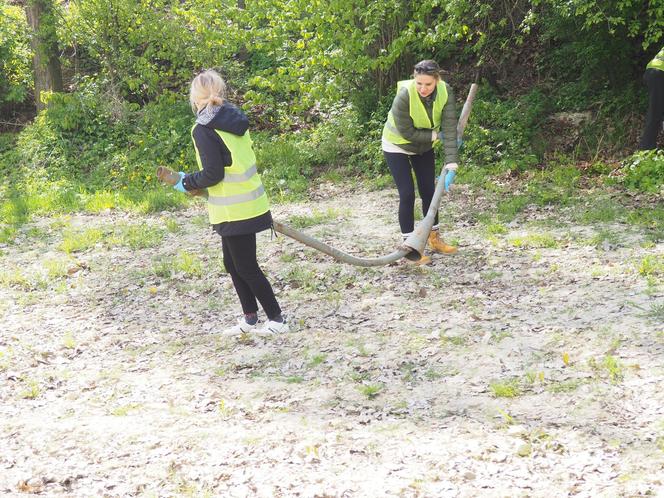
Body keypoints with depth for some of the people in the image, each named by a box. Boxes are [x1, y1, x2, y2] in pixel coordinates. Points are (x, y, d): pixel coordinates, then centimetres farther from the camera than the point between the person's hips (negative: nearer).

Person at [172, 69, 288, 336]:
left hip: (235, 210, -8)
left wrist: (187, 182, -2)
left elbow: (212, 174, -19)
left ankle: (276, 319, 11)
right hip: (250, 202, 8)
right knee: (232, 263, 19)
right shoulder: (234, 119, 8)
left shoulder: (204, 129, -17)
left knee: (246, 267, 3)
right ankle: (250, 318, 27)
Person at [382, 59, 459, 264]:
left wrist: (451, 166, -32)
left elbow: (450, 128, -27)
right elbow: (407, 132, -27)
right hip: (397, 146, -4)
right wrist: (436, 135, -20)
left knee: (429, 191, 11)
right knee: (407, 194, -9)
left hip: (424, 146, 4)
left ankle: (434, 239, 28)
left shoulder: (445, 92, -24)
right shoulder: (404, 96, -35)